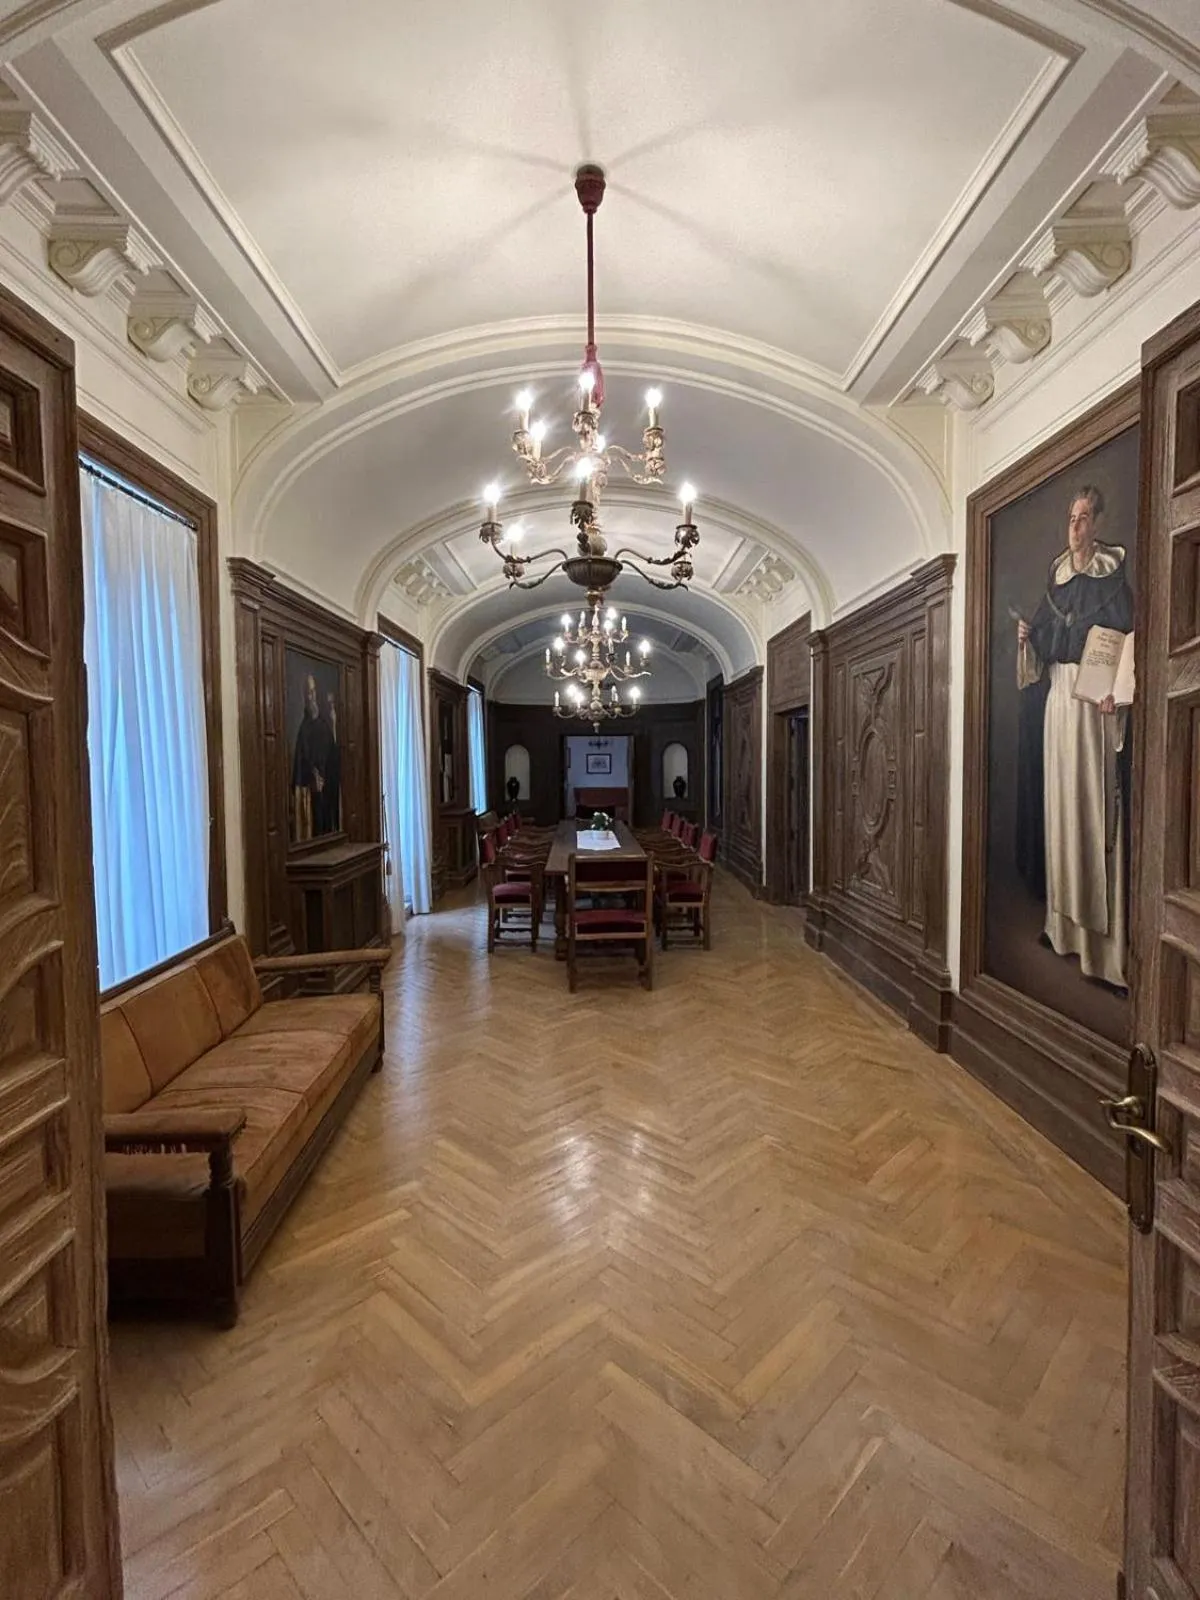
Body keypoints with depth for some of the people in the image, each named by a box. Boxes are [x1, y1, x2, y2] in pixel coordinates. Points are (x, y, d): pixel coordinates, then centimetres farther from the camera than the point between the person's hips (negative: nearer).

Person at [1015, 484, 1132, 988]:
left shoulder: (1112, 575, -2)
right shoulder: (1056, 578, 16)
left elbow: (1125, 639, -10)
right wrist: (1027, 638, -2)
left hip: (1094, 696, -6)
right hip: (1057, 694, 6)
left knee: (1095, 796, -8)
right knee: (1059, 795, 8)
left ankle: (1101, 923, -1)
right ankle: (1065, 917, 19)